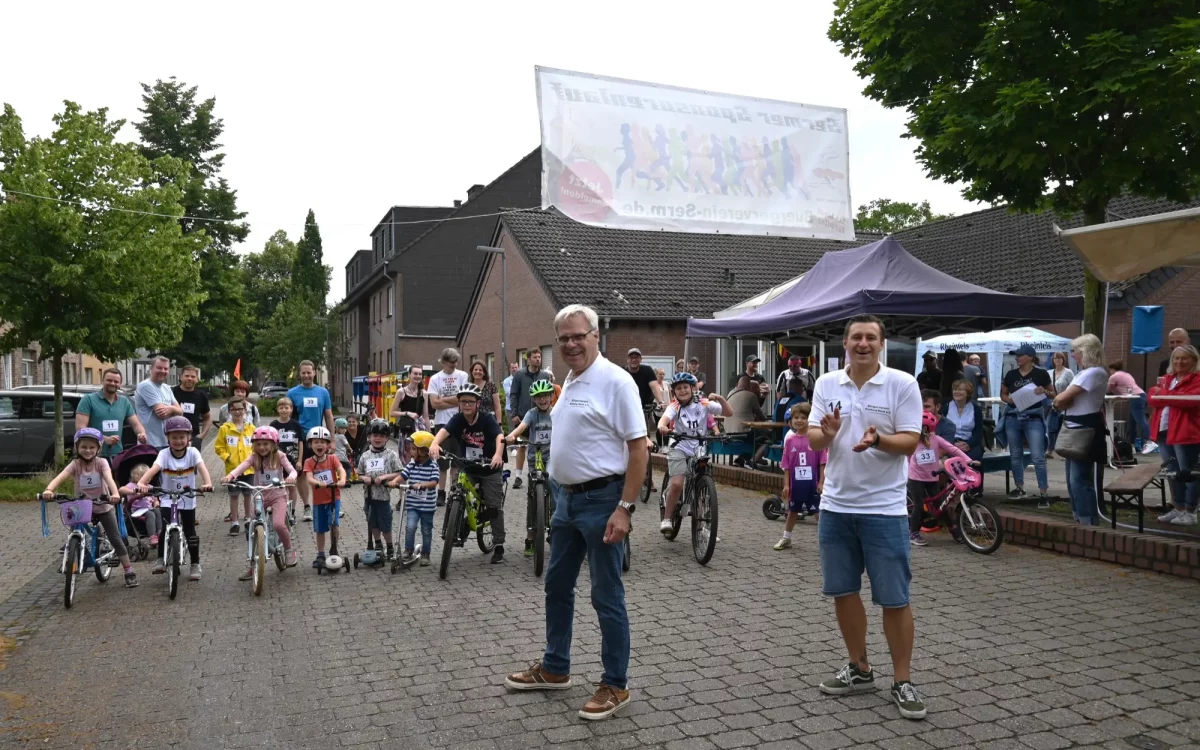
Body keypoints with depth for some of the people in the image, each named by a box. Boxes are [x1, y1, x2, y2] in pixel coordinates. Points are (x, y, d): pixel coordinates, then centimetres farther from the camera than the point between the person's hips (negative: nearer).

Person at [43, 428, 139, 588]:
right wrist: (49, 490, -48)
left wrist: (115, 493, -51)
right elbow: (60, 477, -27)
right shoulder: (75, 464, -10)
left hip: (103, 507, -2)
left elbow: (109, 478, -31)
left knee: (116, 539, -1)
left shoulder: (101, 462, -13)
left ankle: (129, 573, 4)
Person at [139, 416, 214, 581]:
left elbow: (202, 468, -27)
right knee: (165, 528, -19)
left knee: (190, 532, 5)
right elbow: (153, 469, -30)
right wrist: (141, 483, -49)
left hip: (188, 499, 0)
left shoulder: (192, 452, -11)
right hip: (168, 499, 0)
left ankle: (195, 565, 17)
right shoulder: (164, 454, -13)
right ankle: (161, 560, -3)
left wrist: (207, 483, -47)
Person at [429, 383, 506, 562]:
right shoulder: (457, 419, -11)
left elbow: (500, 437, -34)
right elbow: (444, 431, -29)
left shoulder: (486, 419, -19)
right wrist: (434, 444, -52)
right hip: (467, 468, 3)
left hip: (489, 469, -3)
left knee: (495, 507, -1)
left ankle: (499, 546, 9)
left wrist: (498, 454, -55)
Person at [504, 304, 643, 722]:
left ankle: (616, 686, 15)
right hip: (567, 498, 9)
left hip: (601, 500, -9)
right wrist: (561, 493, 16)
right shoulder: (571, 382, 12)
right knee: (557, 586, 18)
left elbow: (638, 447, -19)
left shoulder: (614, 381, -15)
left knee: (606, 596, 1)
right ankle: (554, 669, 34)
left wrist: (625, 508, -22)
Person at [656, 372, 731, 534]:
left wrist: (720, 399, -22)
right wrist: (662, 426, -48)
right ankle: (667, 519, -4)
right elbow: (664, 418, -25)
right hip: (680, 449, -2)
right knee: (677, 484, -21)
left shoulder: (703, 404, -1)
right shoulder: (675, 407, -4)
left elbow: (729, 413, -4)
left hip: (700, 450, 2)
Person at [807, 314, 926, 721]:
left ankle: (902, 681, 15)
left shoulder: (903, 384, -6)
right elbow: (813, 440, 4)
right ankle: (859, 668, 29)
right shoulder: (826, 384, 4)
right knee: (843, 591, 12)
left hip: (884, 508, -4)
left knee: (894, 598, 2)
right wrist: (826, 433, -19)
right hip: (836, 505, 4)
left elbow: (909, 443, -9)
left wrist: (877, 440, -29)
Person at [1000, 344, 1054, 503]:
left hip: (1033, 418, -4)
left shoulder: (1041, 374, -3)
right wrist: (1009, 399, -7)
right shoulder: (1011, 374, 5)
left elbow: (1053, 394, 6)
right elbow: (1002, 394, 14)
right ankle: (1019, 488, 26)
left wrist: (1044, 391, -16)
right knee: (1016, 455, 13)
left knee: (1038, 457, -8)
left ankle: (1044, 493, -3)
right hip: (1013, 418, 4)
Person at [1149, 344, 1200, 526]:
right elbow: (1153, 398, 7)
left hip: (1185, 432, -7)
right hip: (1164, 431, 8)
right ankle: (1178, 509, 21)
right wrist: (1171, 397, -12)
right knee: (1173, 472, 13)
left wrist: (1164, 395, -9)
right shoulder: (1167, 379, 18)